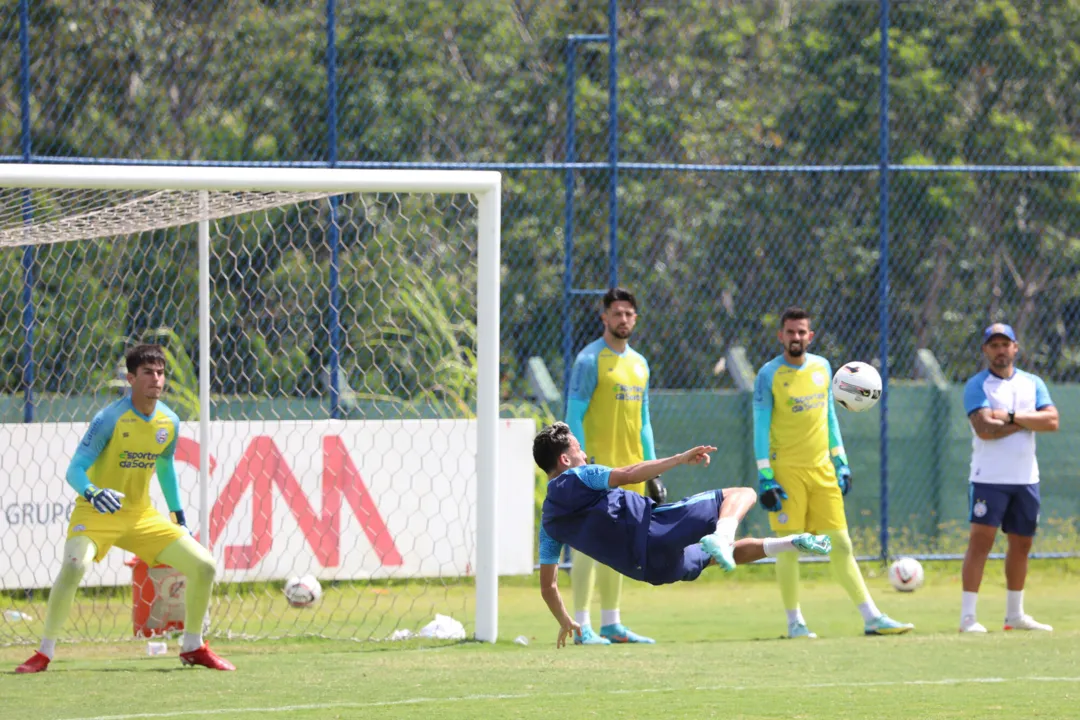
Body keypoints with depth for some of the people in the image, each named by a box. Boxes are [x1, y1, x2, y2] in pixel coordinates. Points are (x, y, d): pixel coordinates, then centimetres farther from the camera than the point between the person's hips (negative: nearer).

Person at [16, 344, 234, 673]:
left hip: (142, 516, 6)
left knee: (203, 565, -3)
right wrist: (93, 493, -41)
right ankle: (44, 652, -20)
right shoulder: (111, 418, -19)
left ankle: (193, 647, 18)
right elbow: (75, 470, -20)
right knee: (74, 563, -34)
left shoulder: (169, 422, -1)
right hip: (96, 514, -6)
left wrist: (180, 519, 17)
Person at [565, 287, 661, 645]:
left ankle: (611, 624, 15)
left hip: (629, 467, 7)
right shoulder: (590, 360, -6)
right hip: (598, 464, -7)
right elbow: (574, 416, -10)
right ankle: (582, 626, -9)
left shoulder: (639, 363, 16)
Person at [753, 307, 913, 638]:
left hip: (822, 470, 4)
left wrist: (841, 461, 14)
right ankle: (794, 622, 6)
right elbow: (761, 428, -6)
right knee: (789, 546, -3)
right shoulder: (769, 375, -6)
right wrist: (765, 477, -12)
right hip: (786, 471, -4)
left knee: (841, 545, 4)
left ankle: (871, 617, 4)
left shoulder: (822, 367, 9)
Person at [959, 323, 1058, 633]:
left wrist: (1012, 418, -14)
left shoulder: (1033, 383, 11)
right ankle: (968, 616, -13)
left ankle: (1015, 614, 23)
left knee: (1021, 544, 11)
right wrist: (1028, 422, -8)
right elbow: (984, 429, -17)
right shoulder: (977, 386, -2)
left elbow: (1052, 421, -4)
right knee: (981, 540, -11)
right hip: (989, 477, -5)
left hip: (1026, 477, 5)